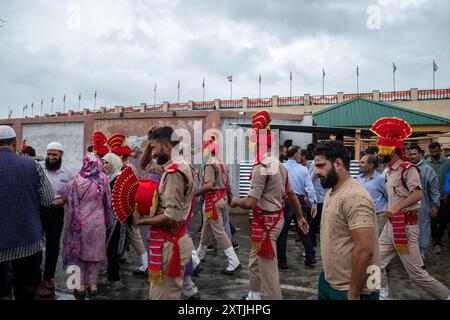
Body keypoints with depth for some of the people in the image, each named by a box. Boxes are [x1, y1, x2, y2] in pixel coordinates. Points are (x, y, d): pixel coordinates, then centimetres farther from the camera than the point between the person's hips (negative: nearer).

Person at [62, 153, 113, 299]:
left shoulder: (75, 180, -12)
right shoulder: (103, 180, -6)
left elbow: (67, 199, -3)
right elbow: (108, 203, 2)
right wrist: (108, 223, 12)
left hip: (79, 222, -1)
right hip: (97, 223, 1)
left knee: (78, 252, 13)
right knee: (95, 253, 12)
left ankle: (81, 286, 18)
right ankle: (92, 285, 21)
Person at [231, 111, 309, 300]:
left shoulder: (261, 167, -20)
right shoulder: (279, 165, 8)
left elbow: (250, 203, -26)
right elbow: (291, 195, 16)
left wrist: (236, 201, -5)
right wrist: (300, 217, 25)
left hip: (265, 222, -10)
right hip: (276, 218, 10)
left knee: (268, 269, 1)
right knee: (255, 261, 24)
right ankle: (254, 294, 39)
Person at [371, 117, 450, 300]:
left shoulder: (407, 168, -13)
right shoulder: (389, 171, 13)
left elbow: (418, 194, -26)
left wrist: (396, 208, -36)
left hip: (405, 225, -8)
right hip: (391, 224, 8)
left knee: (416, 273, -1)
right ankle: (382, 295, 19)